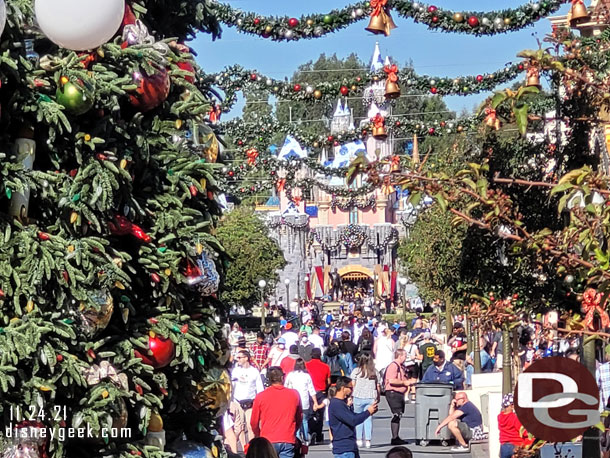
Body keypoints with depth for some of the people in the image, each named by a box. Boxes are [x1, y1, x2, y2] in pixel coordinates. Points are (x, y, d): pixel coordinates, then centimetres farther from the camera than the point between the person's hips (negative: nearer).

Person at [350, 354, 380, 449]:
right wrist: (378, 397, 20)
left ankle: (359, 439, 8)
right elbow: (378, 387, 8)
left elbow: (352, 385, -4)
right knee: (368, 418, 5)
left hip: (358, 397, -2)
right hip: (371, 398, 2)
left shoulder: (356, 371, -2)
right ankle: (368, 440, 2)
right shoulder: (375, 373, 5)